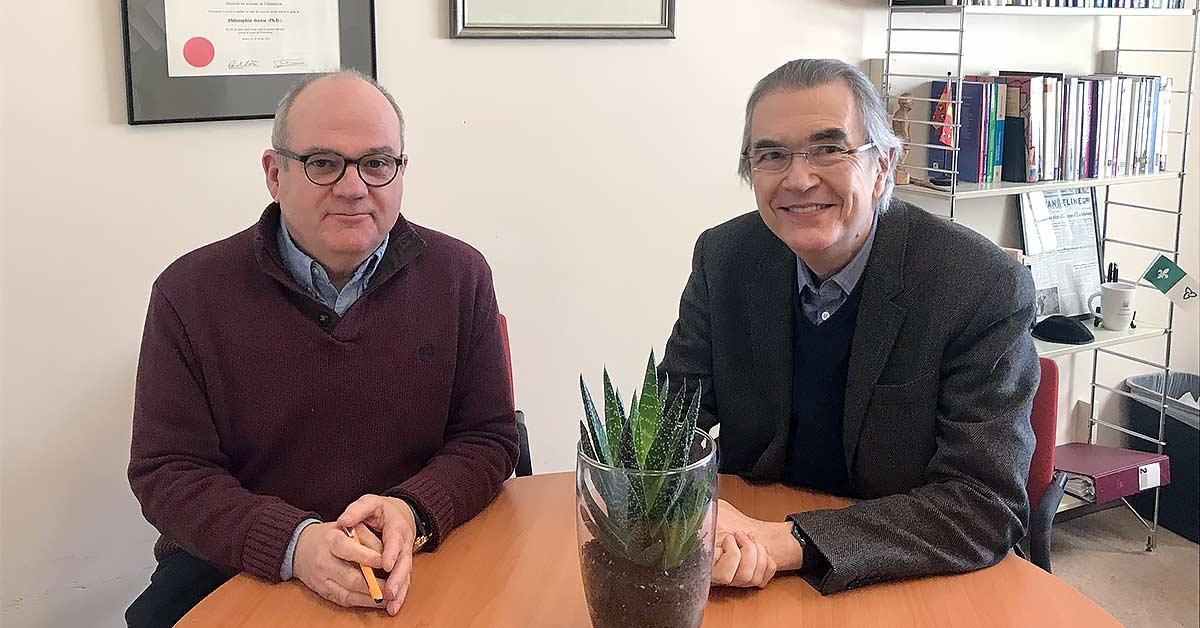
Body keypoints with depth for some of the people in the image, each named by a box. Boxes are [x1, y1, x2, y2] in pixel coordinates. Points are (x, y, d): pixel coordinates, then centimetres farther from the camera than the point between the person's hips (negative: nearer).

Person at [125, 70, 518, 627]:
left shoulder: (460, 277, 0)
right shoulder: (189, 292, -4)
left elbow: (487, 438, 3)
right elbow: (167, 471, -6)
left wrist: (414, 512, -18)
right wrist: (292, 543, -23)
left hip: (412, 567, 0)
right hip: (232, 565, 1)